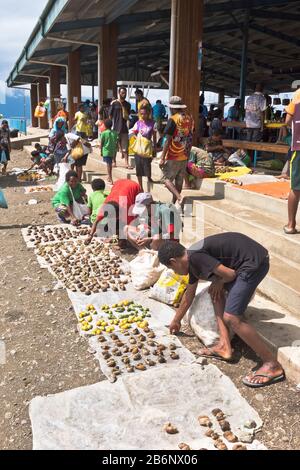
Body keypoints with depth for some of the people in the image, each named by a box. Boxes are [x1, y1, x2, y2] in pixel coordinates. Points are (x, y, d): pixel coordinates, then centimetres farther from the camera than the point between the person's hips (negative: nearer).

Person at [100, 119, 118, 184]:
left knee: (108, 165, -3)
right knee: (110, 164, 18)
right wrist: (115, 153, 15)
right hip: (112, 151, 4)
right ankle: (109, 178, 31)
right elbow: (116, 143, 6)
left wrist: (101, 151, 7)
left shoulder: (103, 133, -9)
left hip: (106, 151, -4)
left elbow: (101, 143, -5)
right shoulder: (115, 133, 3)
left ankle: (111, 180, -9)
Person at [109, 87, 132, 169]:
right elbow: (110, 116, 1)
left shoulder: (127, 105, 6)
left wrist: (123, 106, -11)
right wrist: (111, 126, -2)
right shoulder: (114, 103, -2)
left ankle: (126, 164, 0)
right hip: (115, 129, -2)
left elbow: (126, 117, -5)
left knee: (125, 148, -1)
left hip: (124, 129, 2)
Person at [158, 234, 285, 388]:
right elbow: (188, 296, 32)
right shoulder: (192, 260, 18)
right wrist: (176, 321, 44)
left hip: (254, 262, -10)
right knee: (216, 291, 20)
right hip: (251, 259, 10)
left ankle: (272, 364, 0)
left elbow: (230, 274, -16)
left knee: (231, 318, -11)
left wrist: (218, 282, 7)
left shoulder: (195, 257, -13)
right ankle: (224, 346, 17)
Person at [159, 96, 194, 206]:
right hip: (184, 156, 7)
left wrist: (162, 158, -14)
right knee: (179, 181, 12)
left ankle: (179, 197, -18)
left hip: (173, 157, -7)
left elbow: (168, 140, -17)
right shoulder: (189, 119, 6)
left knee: (167, 178, 1)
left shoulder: (173, 119, -14)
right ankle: (174, 203, 22)